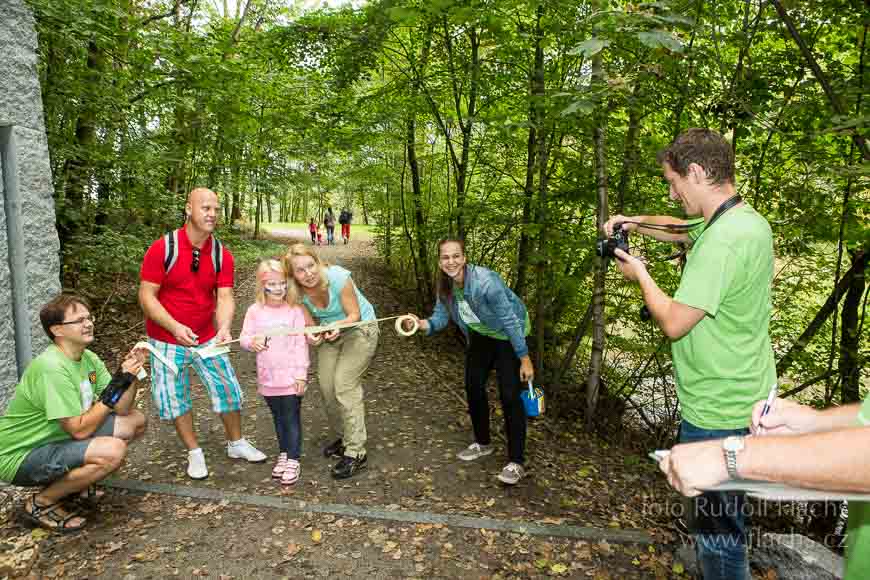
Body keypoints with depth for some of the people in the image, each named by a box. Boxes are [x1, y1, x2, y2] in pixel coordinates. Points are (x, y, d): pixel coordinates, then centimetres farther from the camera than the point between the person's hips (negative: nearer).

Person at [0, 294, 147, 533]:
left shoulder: (89, 358, 0)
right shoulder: (52, 368, -26)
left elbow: (122, 409, -2)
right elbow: (80, 430, -28)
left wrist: (130, 374, -18)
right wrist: (117, 384, -26)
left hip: (57, 439, 9)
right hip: (20, 457, -8)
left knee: (136, 421, 2)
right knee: (113, 451, -29)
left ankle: (70, 480, 12)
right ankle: (40, 503, -6)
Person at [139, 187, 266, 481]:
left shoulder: (222, 254, -7)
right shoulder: (162, 249, -17)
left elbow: (225, 297, -11)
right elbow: (146, 296, -16)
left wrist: (224, 328, -31)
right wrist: (175, 327, -29)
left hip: (207, 337, 3)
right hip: (167, 339, -3)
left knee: (227, 388, 9)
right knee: (174, 398, 7)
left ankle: (236, 443, 31)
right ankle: (194, 453, 27)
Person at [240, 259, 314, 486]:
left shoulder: (295, 310, -7)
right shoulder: (255, 311, -1)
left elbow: (301, 344, -7)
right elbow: (244, 338, 3)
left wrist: (301, 374, -9)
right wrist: (252, 341, -22)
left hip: (291, 377, -3)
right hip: (268, 378, 3)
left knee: (292, 418, 4)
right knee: (278, 417, 18)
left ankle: (293, 460, 15)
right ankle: (283, 454, 34)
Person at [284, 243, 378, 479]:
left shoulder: (338, 278, -30)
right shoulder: (298, 291, -16)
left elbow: (354, 314, -23)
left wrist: (339, 326, -43)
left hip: (360, 328, -5)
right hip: (330, 332, 6)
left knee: (344, 384, -15)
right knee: (327, 386, 0)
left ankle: (356, 453, -8)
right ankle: (344, 437, 25)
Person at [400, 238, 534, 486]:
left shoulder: (485, 282, -34)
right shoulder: (446, 285, -13)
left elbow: (510, 321, -28)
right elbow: (440, 317, -9)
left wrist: (525, 359, -23)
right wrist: (421, 324, -32)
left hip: (509, 337, -7)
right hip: (480, 336, 7)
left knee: (509, 396, -10)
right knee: (474, 387, 10)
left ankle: (516, 462, 1)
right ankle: (483, 443, 31)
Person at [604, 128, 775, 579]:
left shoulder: (723, 241, -27)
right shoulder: (746, 220, 6)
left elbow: (674, 323, -25)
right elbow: (682, 230, 25)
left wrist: (640, 276, -8)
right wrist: (636, 222, 10)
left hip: (717, 414, -10)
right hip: (742, 402, 10)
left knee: (715, 530, 6)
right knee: (724, 519, 27)